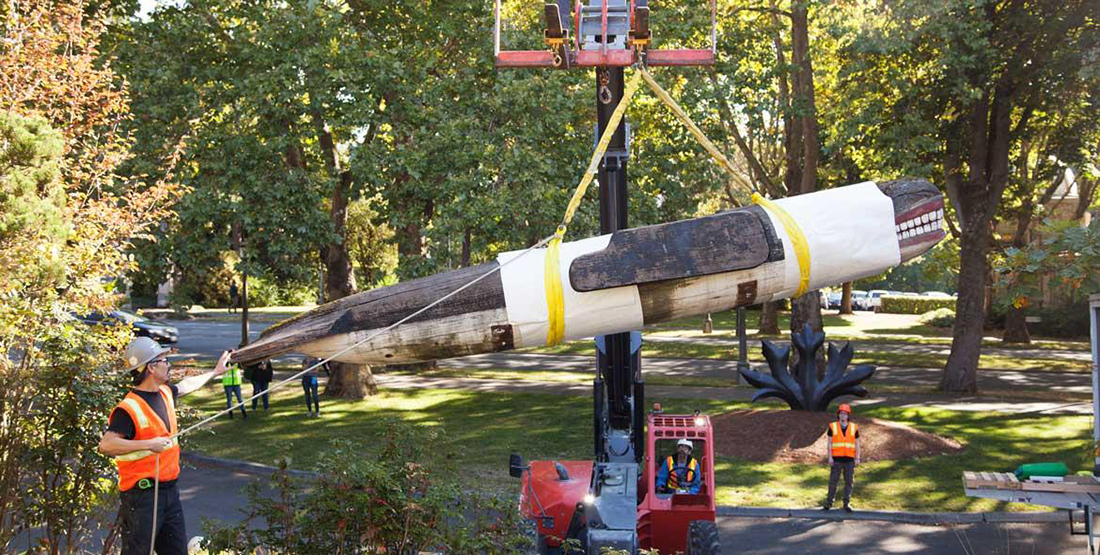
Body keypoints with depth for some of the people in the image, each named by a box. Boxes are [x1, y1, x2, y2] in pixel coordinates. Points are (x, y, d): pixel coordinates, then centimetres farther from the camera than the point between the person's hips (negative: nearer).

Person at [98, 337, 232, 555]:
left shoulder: (165, 393, 8)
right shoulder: (129, 408, -19)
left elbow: (186, 385, 31)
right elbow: (106, 445, -28)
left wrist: (214, 372, 43)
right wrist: (148, 444, -31)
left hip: (169, 490, 9)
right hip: (142, 494, -9)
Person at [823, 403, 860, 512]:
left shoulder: (854, 428, 6)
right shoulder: (833, 427, 3)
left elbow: (856, 444, 9)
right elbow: (830, 443, 4)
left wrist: (857, 458, 2)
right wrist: (830, 457, -4)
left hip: (849, 460, 1)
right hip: (836, 459, -1)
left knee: (849, 482, 4)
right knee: (833, 481, 0)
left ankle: (847, 503, 12)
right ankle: (829, 502, 9)